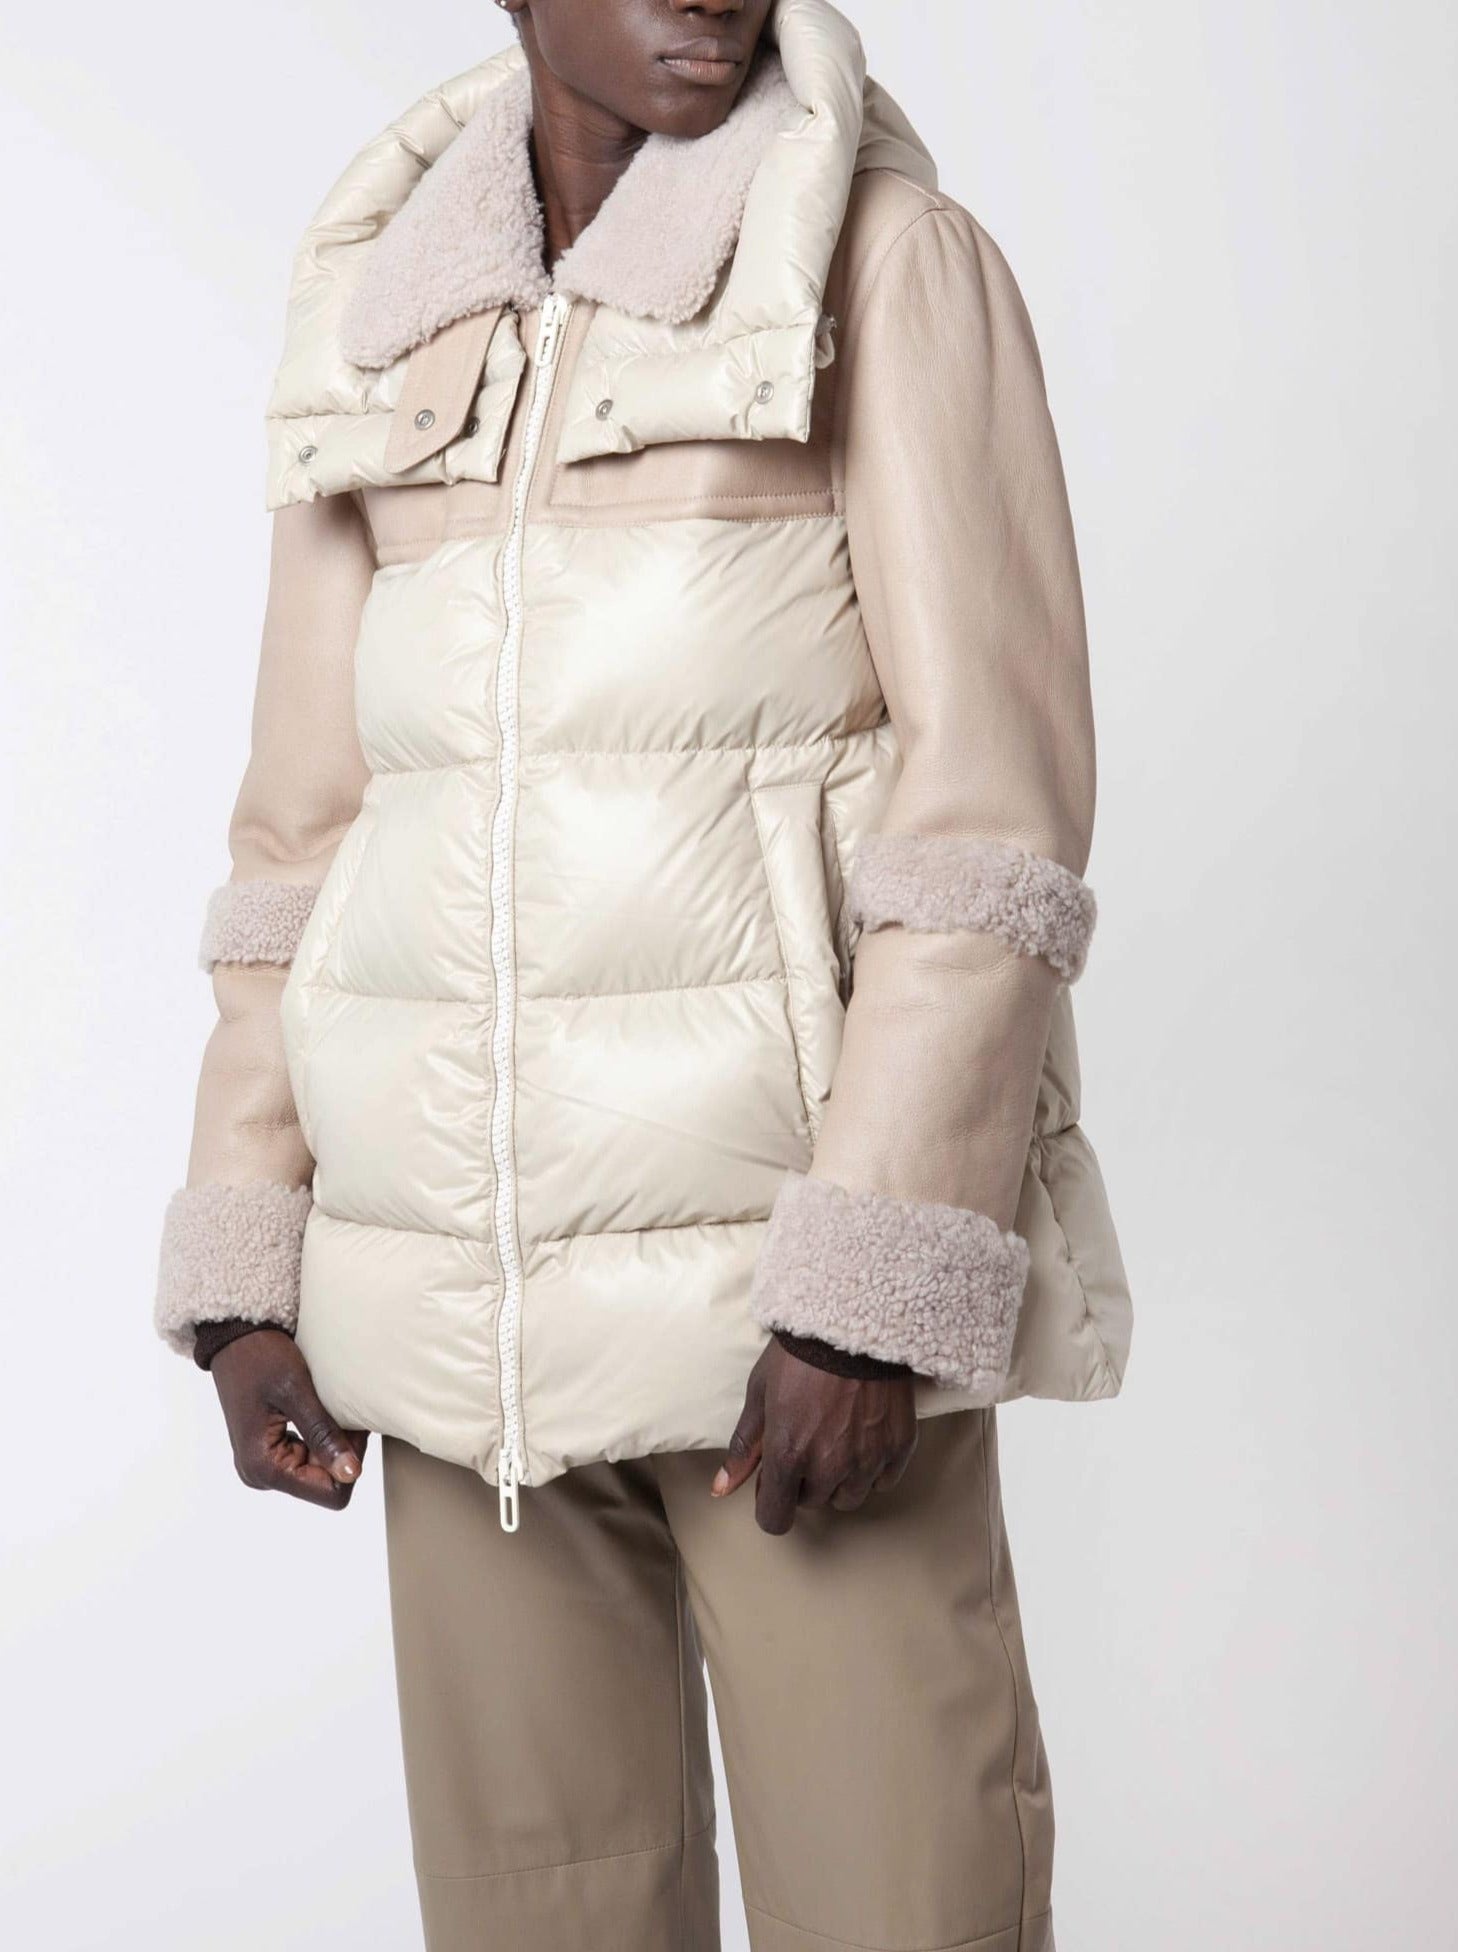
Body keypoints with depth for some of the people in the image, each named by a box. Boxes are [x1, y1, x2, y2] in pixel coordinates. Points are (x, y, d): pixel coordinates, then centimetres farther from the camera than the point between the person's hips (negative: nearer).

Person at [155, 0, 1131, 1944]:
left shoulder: (892, 256, -1)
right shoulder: (381, 333, 12)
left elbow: (991, 783, -10)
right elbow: (310, 828, 12)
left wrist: (875, 1286, -17)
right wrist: (242, 1263, 6)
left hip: (786, 1248, -3)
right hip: (466, 1291, 4)